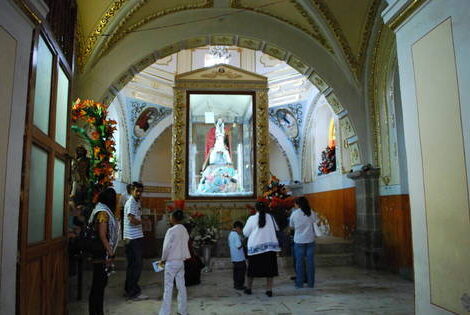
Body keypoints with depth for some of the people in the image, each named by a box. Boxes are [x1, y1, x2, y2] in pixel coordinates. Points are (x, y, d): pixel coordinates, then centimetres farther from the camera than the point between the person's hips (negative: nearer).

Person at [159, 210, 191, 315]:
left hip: (171, 262, -7)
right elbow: (184, 245, 9)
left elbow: (167, 247, -13)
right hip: (181, 261, 7)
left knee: (168, 288, -1)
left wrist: (163, 259, -1)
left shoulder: (171, 230, -15)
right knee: (181, 286, 11)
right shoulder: (184, 230, 6)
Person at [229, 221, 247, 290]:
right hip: (239, 257, -10)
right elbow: (239, 246, -22)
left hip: (234, 257, 10)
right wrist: (243, 244, -3)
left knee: (236, 270, 14)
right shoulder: (236, 235, -18)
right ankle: (239, 285, -1)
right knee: (241, 270, -3)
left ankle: (236, 284, 19)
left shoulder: (230, 234, 14)